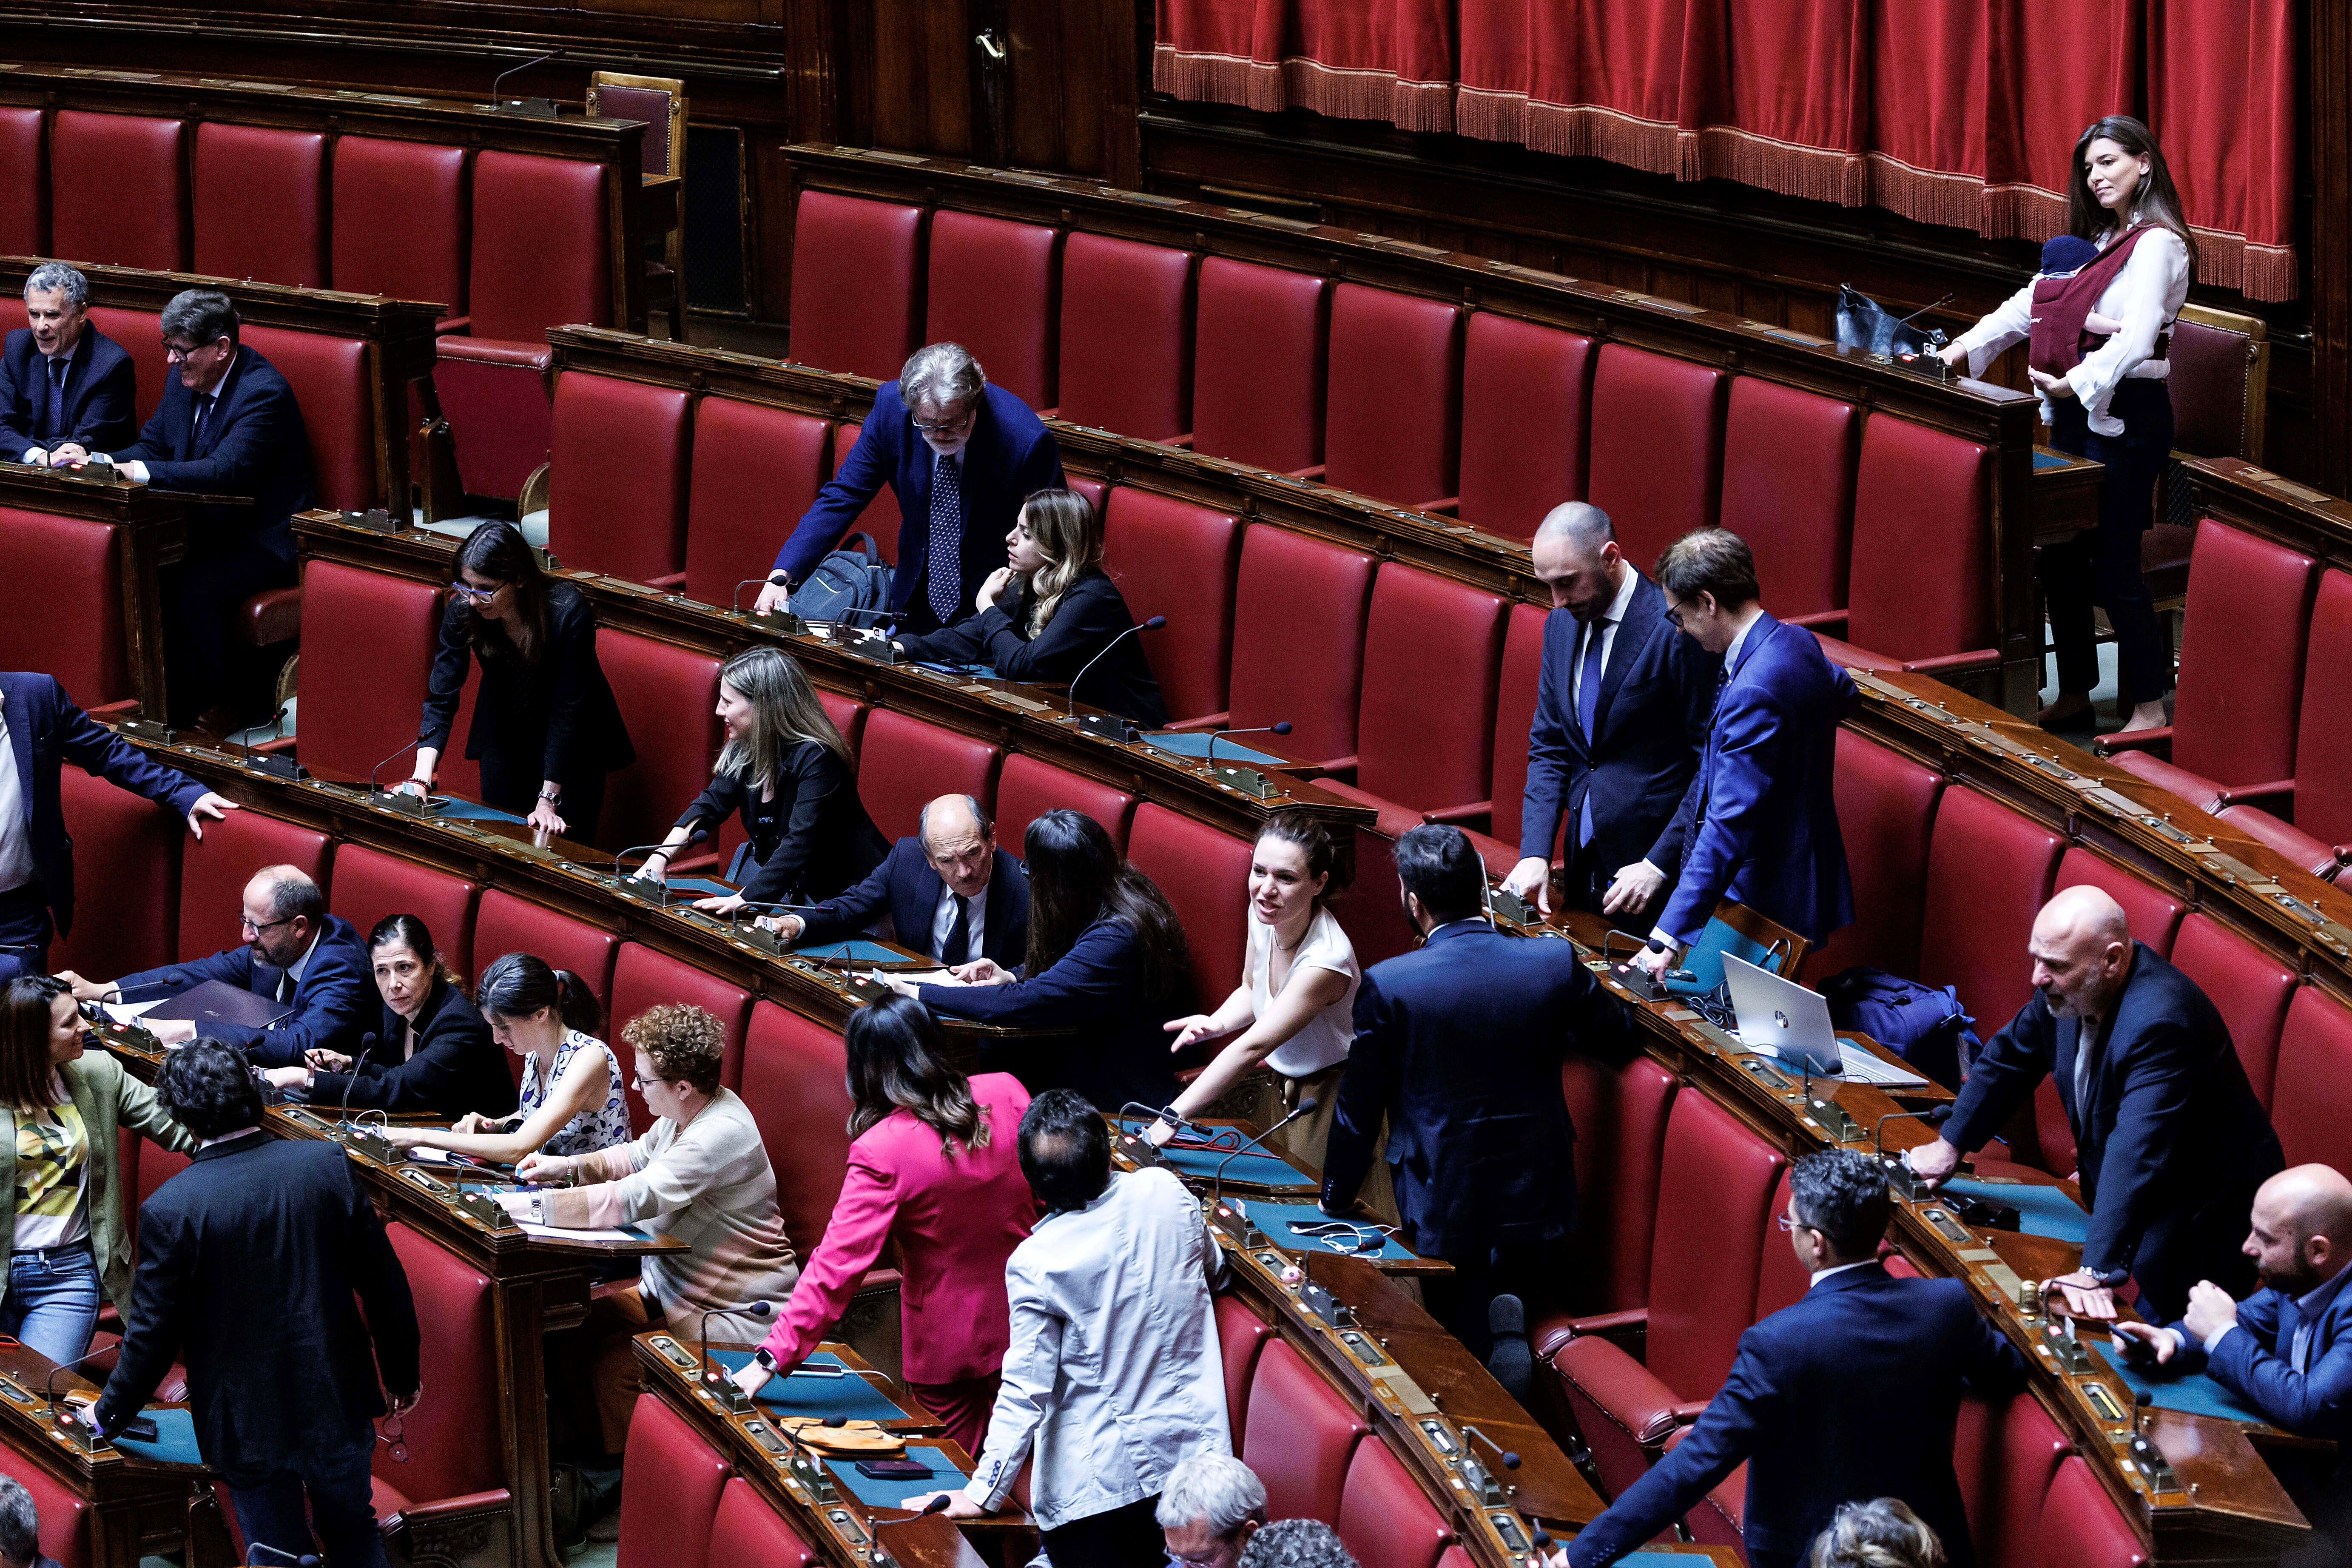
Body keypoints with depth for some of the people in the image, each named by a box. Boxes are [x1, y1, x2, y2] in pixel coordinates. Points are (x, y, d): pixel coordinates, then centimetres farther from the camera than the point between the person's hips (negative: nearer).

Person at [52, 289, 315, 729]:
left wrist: (137, 472, -40)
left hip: (263, 542, -8)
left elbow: (226, 470, -32)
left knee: (191, 591, -32)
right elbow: (151, 447, 13)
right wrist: (91, 459, -9)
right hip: (206, 528, 8)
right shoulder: (183, 383, 7)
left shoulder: (263, 392, -21)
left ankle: (208, 709, -13)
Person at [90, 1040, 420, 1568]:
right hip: (339, 1401, 3)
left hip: (248, 1421, -3)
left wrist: (110, 1413, 6)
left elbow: (153, 1333, -12)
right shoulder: (328, 1166, -10)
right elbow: (385, 1283, -3)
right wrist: (403, 1375, 13)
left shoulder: (170, 1210, -19)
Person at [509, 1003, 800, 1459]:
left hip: (736, 1315, -10)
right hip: (670, 1285, 10)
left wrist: (533, 1206, -31)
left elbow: (637, 1199, -33)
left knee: (615, 1361, -24)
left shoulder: (722, 1132, -28)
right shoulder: (685, 1113, 3)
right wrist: (568, 1165, 6)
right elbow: (640, 1157, 24)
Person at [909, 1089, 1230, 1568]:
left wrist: (982, 1493, -9)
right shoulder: (1165, 1192, -7)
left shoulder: (1035, 1264, -20)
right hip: (1192, 1446, 4)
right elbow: (1213, 1270, 14)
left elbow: (1025, 1391, -16)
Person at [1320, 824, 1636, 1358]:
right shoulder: (1556, 964, -8)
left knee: (1465, 1358, 10)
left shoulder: (1386, 987, -14)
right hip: (1537, 1208, 2)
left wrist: (1334, 1203, 11)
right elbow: (1618, 1040, 11)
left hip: (1444, 1210, -2)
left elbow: (1357, 1111, -4)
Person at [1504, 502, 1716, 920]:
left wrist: (1658, 865, -18)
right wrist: (1535, 853, -3)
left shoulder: (1675, 630, -18)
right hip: (1586, 862, 7)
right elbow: (1548, 748, 11)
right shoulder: (1561, 624, 6)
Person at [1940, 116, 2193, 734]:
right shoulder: (2092, 240, 17)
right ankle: (2076, 691, 20)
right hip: (2075, 409, 8)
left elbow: (2136, 335, -24)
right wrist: (1963, 348, 3)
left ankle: (2149, 706, 1)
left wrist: (2076, 382, -38)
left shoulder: (2157, 244, -11)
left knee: (2113, 565, -7)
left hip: (2128, 412, -8)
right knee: (2060, 554, 9)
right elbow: (2029, 305, 15)